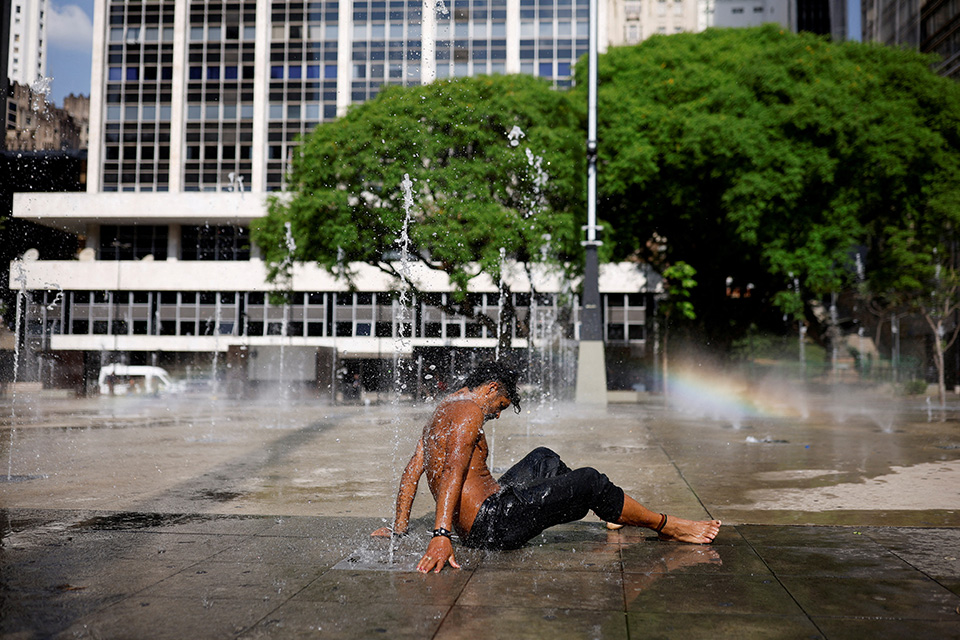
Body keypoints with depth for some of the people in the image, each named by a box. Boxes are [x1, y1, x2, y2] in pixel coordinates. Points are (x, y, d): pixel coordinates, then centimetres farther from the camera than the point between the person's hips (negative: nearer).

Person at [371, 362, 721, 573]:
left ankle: (612, 512, 37)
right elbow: (453, 472, -26)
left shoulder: (440, 413, 17)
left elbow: (411, 472, 17)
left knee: (543, 460, 28)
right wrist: (441, 535, -35)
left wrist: (400, 527, 19)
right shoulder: (469, 410, -13)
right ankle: (667, 527, 7)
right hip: (493, 524, -11)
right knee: (589, 481, -10)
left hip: (473, 527, 11)